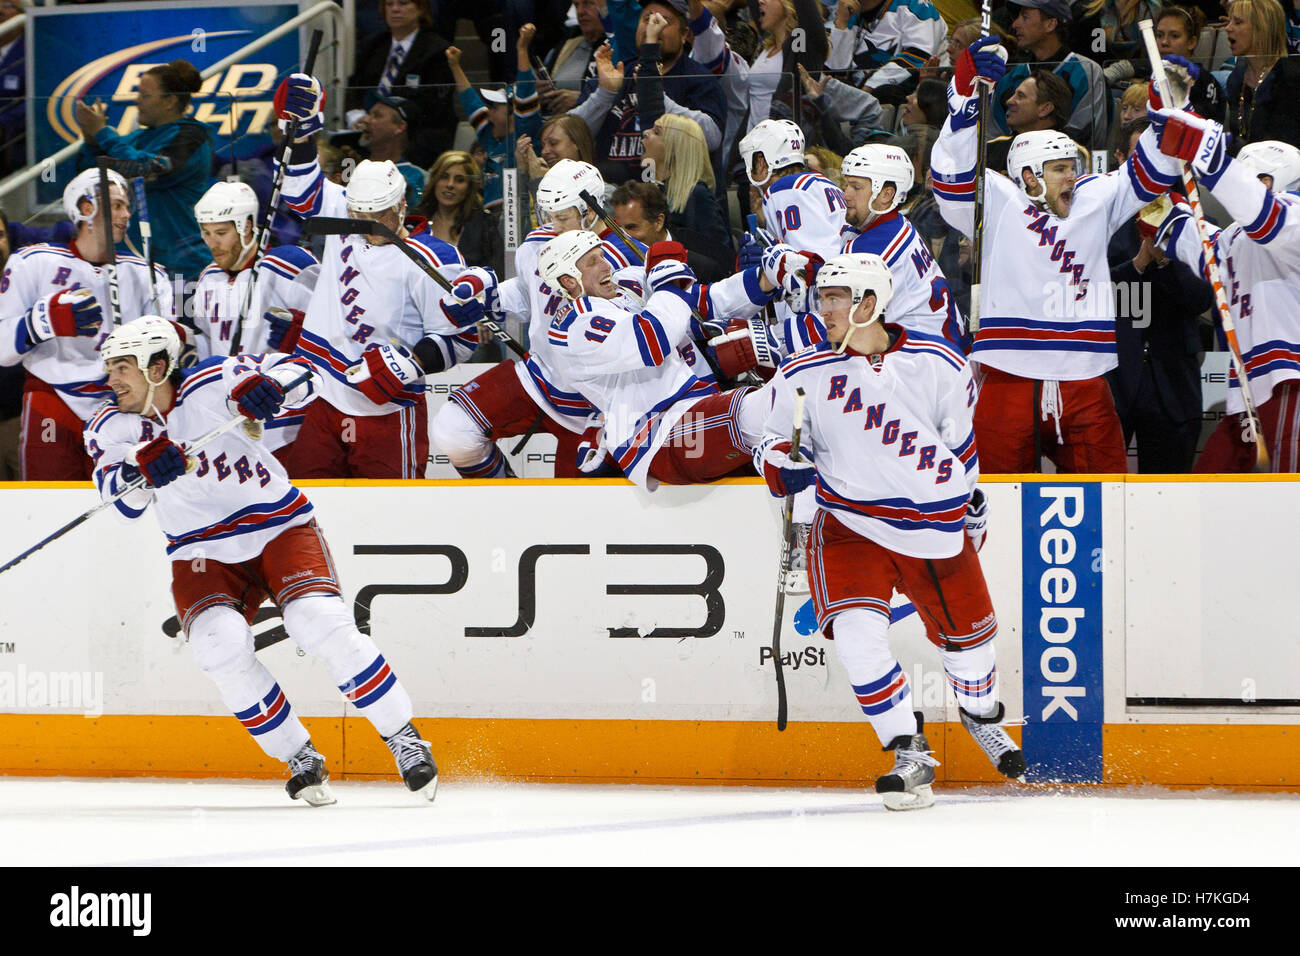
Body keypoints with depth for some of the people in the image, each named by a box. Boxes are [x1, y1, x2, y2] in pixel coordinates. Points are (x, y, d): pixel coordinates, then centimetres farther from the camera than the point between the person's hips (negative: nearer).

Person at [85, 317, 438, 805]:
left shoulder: (211, 385, -13)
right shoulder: (111, 426, -4)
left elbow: (298, 374, -8)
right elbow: (124, 500, -19)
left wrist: (269, 386, -30)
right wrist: (143, 465, -40)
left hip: (280, 528, -3)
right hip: (203, 554, 3)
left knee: (322, 624, -23)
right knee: (220, 645, -24)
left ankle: (403, 737, -8)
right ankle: (300, 760, -8)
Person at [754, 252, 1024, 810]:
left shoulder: (936, 363, -4)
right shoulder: (804, 376, -4)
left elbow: (960, 437, 10)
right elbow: (776, 459, 2)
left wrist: (970, 498, 17)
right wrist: (784, 457, -20)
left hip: (934, 523, 1)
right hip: (850, 523, -1)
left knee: (966, 630, 12)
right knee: (856, 631, -21)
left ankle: (982, 714, 46)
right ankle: (910, 754, -10)